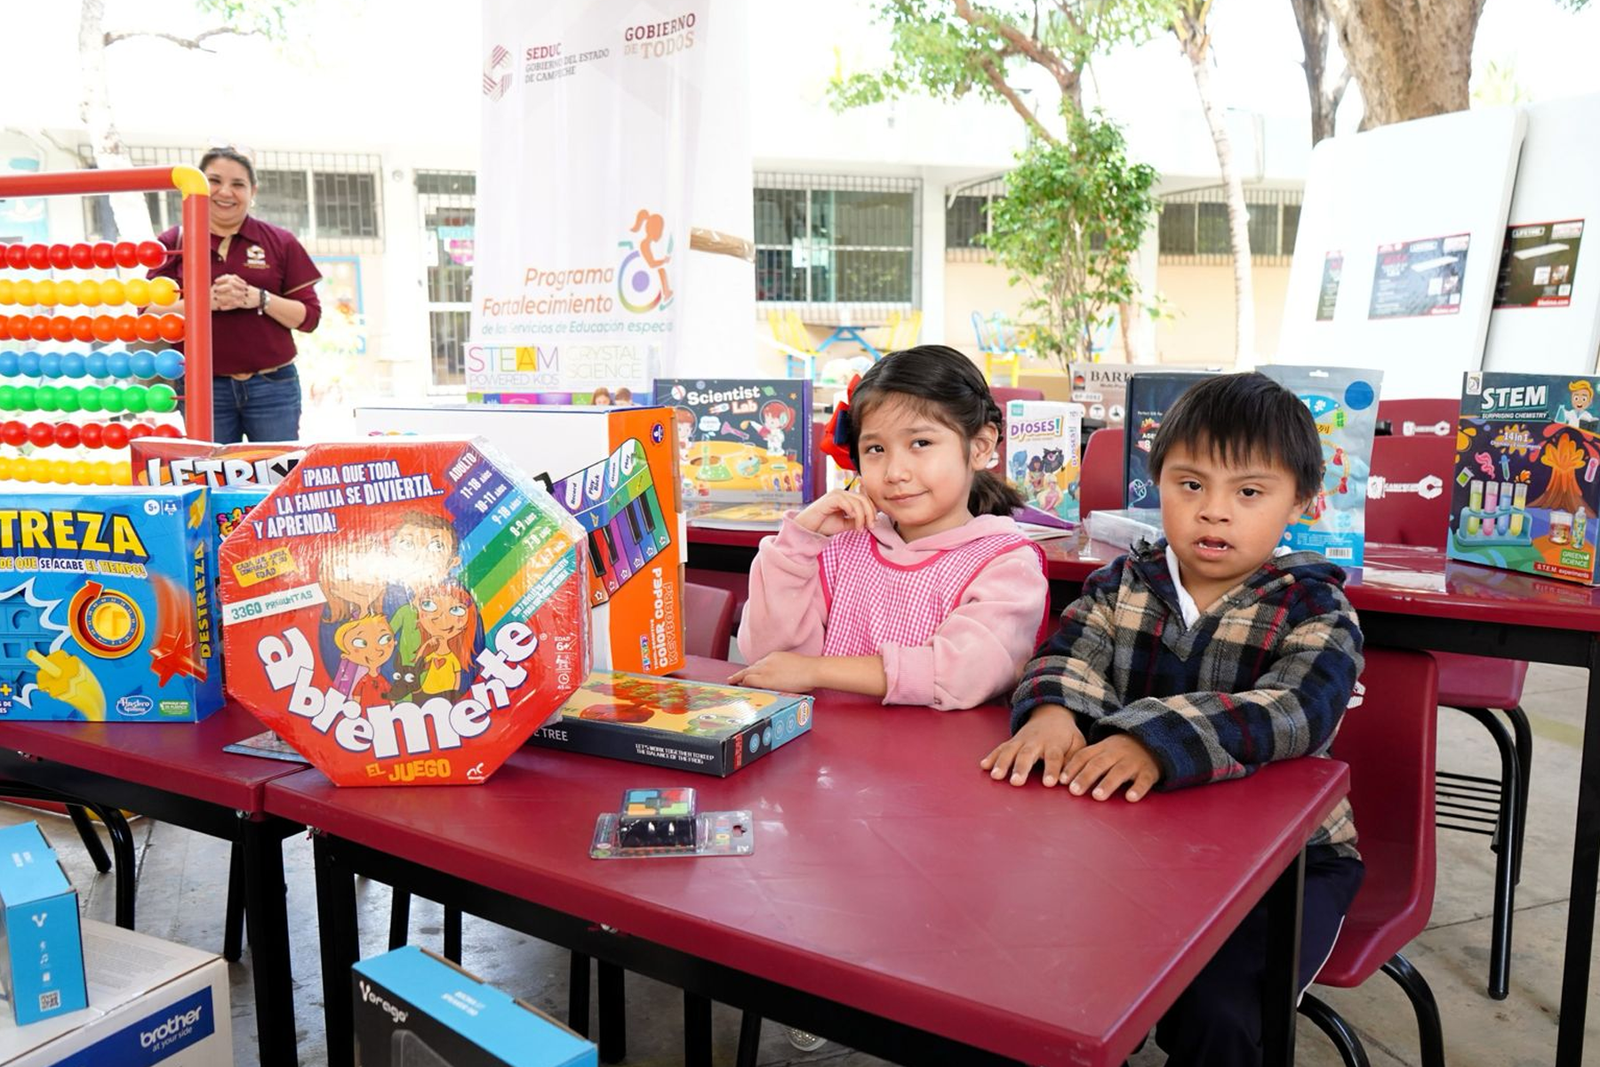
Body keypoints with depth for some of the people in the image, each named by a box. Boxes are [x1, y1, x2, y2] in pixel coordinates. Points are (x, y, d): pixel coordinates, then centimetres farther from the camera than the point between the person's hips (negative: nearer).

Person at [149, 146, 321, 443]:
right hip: (201, 387, 0)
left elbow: (310, 316, 3)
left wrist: (259, 299, -14)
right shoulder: (173, 243, 8)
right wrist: (209, 301, -16)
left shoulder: (280, 242, 6)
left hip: (272, 385, 0)